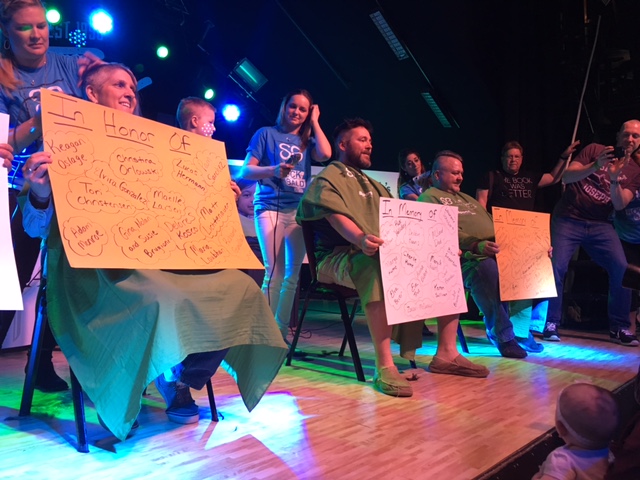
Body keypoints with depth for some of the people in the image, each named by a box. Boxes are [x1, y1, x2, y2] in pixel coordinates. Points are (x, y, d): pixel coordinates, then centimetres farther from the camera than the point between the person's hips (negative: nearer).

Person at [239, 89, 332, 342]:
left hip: (300, 211, 4)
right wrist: (273, 170, -18)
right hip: (271, 207, -4)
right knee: (274, 272, -12)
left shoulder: (307, 141, 18)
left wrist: (315, 122, 7)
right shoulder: (267, 133, 7)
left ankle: (281, 333, 13)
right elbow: (245, 171, 0)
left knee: (293, 274, 4)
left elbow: (325, 154, -5)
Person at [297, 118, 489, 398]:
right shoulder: (328, 179, 2)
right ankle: (384, 367, -39)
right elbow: (336, 216, -18)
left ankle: (446, 354, -3)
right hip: (342, 255, -8)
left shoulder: (372, 184, 28)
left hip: (387, 252, 8)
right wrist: (361, 239, -40)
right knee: (379, 266, -42)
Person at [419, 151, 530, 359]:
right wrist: (476, 245, -25)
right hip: (467, 257, -8)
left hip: (494, 252, 8)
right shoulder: (429, 197, 6)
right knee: (485, 268, -36)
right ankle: (503, 336, -25)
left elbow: (492, 224, 30)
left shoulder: (466, 198, 33)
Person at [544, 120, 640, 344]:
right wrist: (595, 166, -25)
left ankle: (619, 328, 2)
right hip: (568, 219, -3)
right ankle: (551, 324, -2)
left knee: (621, 267, -13)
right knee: (556, 267, -15)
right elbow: (566, 177, -10)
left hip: (600, 224, 3)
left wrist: (614, 181, -22)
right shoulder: (594, 150, 3)